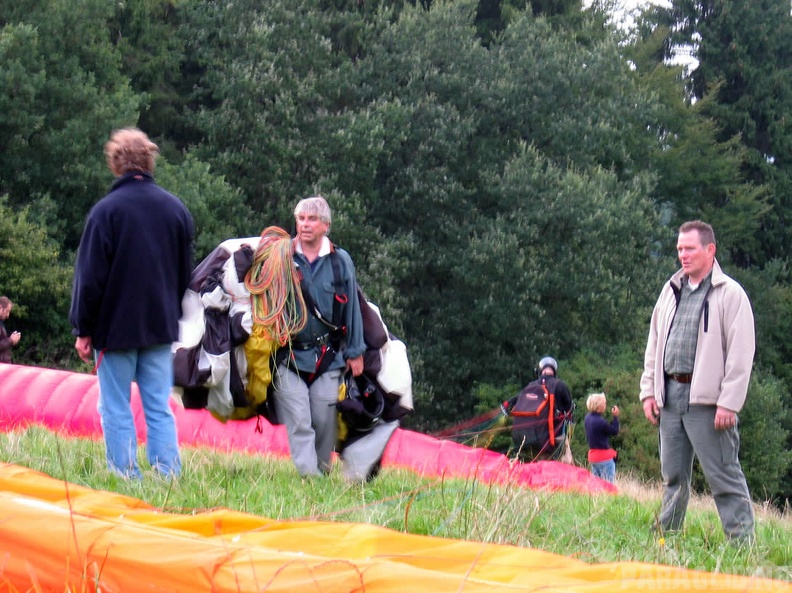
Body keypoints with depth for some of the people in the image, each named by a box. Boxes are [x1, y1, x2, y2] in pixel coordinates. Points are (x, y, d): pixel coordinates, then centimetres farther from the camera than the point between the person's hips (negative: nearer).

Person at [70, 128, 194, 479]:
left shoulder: (106, 211, -11)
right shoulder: (176, 209, 6)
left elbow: (90, 276, -9)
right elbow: (185, 273, 13)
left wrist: (83, 329, -3)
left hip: (115, 327, -4)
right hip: (161, 327, 4)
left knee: (116, 411, 2)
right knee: (159, 409, 8)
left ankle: (126, 480, -2)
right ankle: (168, 477, 1)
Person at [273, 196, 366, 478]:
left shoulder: (340, 261, 7)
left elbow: (352, 307, 11)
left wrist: (355, 352, 9)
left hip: (328, 357, 1)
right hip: (289, 356, -1)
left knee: (325, 421, 1)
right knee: (298, 422, -10)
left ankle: (322, 471, 17)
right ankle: (307, 476, -15)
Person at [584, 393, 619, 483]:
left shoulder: (588, 418, 3)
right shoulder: (600, 422, -23)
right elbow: (614, 431, -10)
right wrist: (615, 417, -6)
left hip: (593, 455, 9)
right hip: (604, 457, -9)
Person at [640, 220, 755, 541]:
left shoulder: (730, 294, -5)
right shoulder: (671, 291, 16)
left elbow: (741, 353, -9)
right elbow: (654, 344, 21)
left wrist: (729, 403, -15)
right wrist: (649, 390, 13)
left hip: (706, 399, -6)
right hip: (670, 395, 6)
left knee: (724, 475, -7)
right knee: (673, 475, 13)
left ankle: (742, 541, -5)